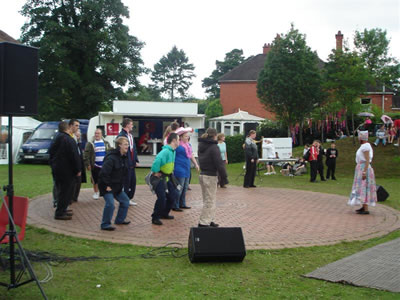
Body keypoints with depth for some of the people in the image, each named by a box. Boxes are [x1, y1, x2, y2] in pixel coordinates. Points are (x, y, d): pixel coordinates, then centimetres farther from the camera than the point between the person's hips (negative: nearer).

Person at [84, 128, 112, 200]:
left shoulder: (106, 143, 8)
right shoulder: (90, 144, -1)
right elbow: (86, 154, -4)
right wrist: (87, 164, -10)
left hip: (105, 165, 2)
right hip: (95, 166, -2)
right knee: (95, 180, 4)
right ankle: (96, 193, 18)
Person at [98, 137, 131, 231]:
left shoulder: (124, 158, 7)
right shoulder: (111, 158, -22)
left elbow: (124, 173, 18)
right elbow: (104, 172, -27)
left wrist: (121, 185, 11)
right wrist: (107, 185, -23)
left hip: (117, 186, 9)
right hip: (107, 186, -9)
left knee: (125, 201, 13)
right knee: (110, 204, -17)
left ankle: (120, 220, 30)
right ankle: (105, 224, -2)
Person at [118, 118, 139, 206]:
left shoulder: (130, 135, 13)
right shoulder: (121, 136, -15)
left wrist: (136, 160, 12)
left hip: (132, 164, 9)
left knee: (133, 182, 14)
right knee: (126, 183, 0)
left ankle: (129, 199, 26)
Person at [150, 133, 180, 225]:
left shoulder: (173, 151, 8)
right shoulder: (166, 151, -25)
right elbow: (158, 159, -41)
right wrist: (155, 172, -32)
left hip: (167, 177, 10)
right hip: (159, 178, -10)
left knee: (172, 195, 13)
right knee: (162, 198, -15)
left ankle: (164, 214, 30)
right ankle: (155, 218, 0)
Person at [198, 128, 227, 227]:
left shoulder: (201, 146, 8)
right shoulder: (214, 147, -17)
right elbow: (219, 163, -18)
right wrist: (224, 177, -10)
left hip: (202, 174, 8)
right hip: (210, 177, -8)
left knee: (207, 199, 17)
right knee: (210, 201, -1)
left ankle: (210, 221, 22)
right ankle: (203, 223, 0)